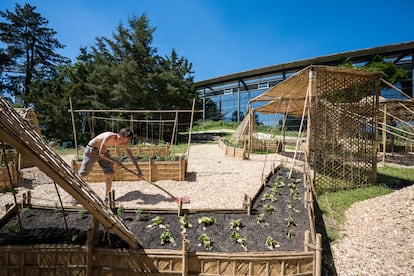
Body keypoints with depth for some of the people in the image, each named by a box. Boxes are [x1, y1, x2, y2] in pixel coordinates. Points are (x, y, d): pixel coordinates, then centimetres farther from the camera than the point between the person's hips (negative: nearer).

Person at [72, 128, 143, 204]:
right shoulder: (109, 137, -35)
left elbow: (131, 157, -8)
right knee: (82, 174, 1)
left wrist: (139, 171, -10)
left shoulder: (124, 143, -15)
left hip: (103, 152, 6)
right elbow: (101, 153, -29)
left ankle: (107, 198, 9)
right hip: (91, 150, -6)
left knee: (110, 174, -5)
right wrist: (115, 161, -29)